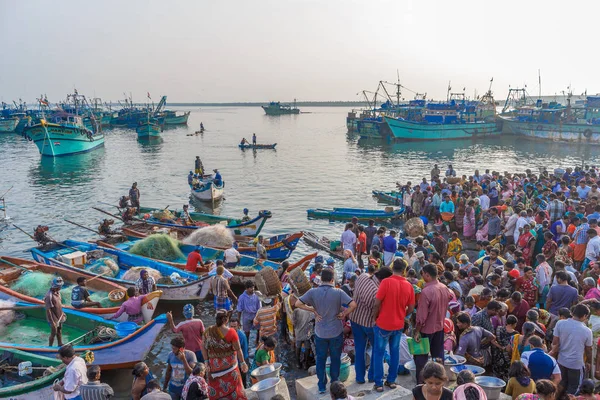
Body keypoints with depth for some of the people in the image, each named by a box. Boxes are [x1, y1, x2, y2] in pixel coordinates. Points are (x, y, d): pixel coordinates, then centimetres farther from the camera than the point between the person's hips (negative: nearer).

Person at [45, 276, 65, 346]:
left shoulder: (57, 292, -1)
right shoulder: (49, 295, -28)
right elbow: (48, 310, -25)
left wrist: (62, 313, 17)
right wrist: (52, 322, -24)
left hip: (59, 316, 8)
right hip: (54, 318, -8)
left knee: (59, 332, 23)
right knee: (53, 333, 6)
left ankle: (60, 344, 40)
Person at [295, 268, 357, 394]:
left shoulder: (313, 292, -11)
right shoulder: (338, 292, -15)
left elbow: (297, 304, -10)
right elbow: (353, 305, -22)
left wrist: (313, 310, -4)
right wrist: (344, 314, -7)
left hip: (320, 332, 1)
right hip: (336, 332, -1)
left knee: (320, 359, 16)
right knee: (335, 359, 16)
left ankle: (321, 386, 23)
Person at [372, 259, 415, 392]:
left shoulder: (386, 282, -17)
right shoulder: (409, 286, -4)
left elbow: (377, 303, -17)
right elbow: (411, 309, 2)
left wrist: (375, 318, -1)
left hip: (383, 324, -4)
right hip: (399, 325, 4)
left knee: (379, 353, 7)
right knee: (395, 352, 17)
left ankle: (378, 383, 10)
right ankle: (391, 381, 25)